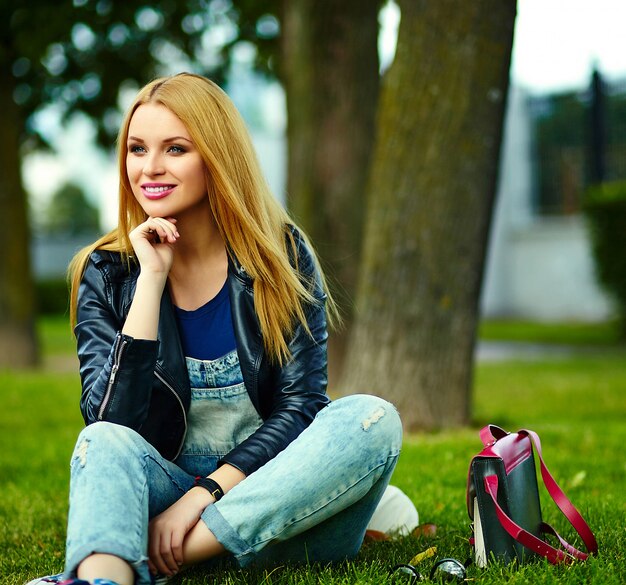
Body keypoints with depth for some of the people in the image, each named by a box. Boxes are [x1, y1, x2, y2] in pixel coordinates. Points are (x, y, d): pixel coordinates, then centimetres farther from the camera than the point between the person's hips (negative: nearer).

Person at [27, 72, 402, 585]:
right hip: (167, 494, 0)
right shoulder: (108, 274, 0)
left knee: (372, 419, -27)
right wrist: (151, 278, -17)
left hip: (274, 507, 0)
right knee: (105, 443, -29)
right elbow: (112, 422, -13)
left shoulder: (282, 255, -2)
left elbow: (300, 404, -8)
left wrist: (206, 492, -22)